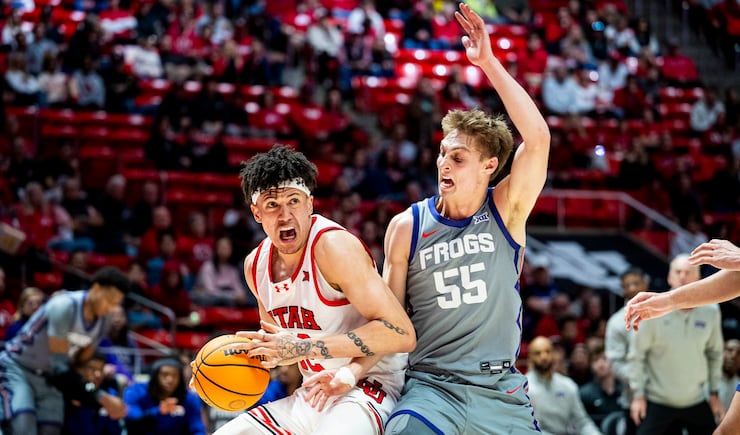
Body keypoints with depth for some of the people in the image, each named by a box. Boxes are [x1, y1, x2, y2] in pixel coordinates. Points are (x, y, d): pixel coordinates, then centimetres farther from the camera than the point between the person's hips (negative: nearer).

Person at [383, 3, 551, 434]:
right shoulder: (407, 226, 1)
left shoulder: (506, 212, -1)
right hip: (431, 385, -1)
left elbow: (538, 137, -16)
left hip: (501, 391, 1)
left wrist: (489, 63, -19)